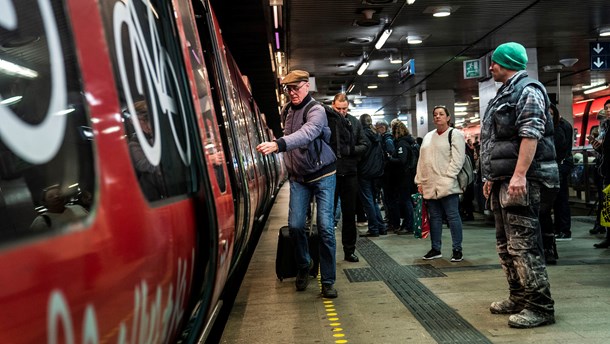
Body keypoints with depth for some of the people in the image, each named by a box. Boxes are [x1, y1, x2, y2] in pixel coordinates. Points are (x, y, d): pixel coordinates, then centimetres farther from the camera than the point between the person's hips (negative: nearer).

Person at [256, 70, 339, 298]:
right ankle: (303, 267, 22)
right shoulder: (288, 111, 5)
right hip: (298, 178, 5)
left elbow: (306, 134, -38)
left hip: (322, 176, -5)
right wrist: (289, 167, 6)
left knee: (325, 227, -9)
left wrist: (278, 145, -53)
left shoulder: (316, 111, -17)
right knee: (295, 225, -3)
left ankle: (328, 281, 2)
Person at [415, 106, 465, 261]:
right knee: (434, 217, 10)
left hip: (447, 185, -6)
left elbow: (457, 159, -10)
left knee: (452, 216, -3)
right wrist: (420, 181, 11)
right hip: (430, 185, 6)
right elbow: (422, 160, 18)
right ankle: (435, 249, 18)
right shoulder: (428, 137, 19)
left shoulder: (455, 134, 0)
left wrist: (447, 178, -16)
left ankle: (457, 249, 4)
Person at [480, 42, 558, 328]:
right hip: (502, 182, 10)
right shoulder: (504, 96, 23)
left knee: (523, 245, -11)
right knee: (506, 245, 13)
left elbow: (530, 135, -19)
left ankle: (540, 307, -5)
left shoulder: (527, 91, -7)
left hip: (520, 181, -10)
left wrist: (519, 175, -27)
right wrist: (491, 177, 23)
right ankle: (518, 298, 22)